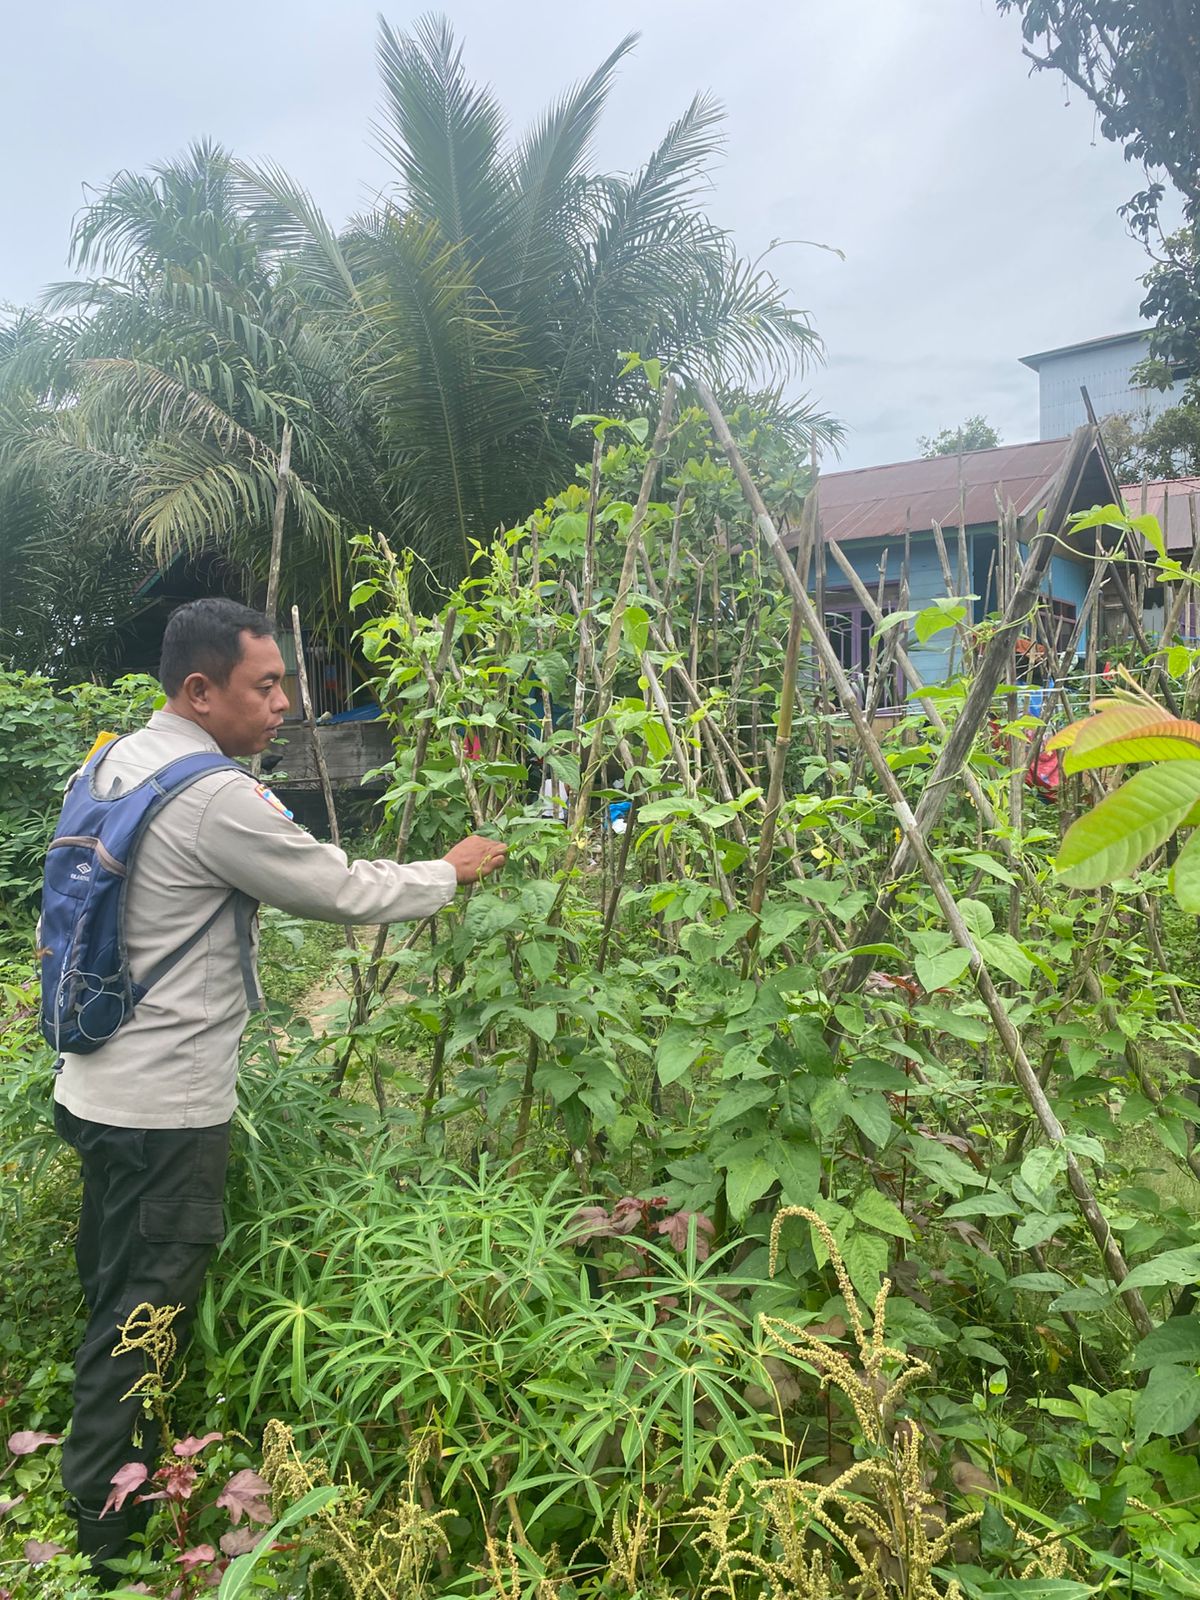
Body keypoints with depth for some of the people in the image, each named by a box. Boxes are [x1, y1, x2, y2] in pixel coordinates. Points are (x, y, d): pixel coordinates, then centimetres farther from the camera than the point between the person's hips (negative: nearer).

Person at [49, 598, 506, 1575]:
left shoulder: (116, 760, 5)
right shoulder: (217, 800, -22)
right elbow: (343, 892, -15)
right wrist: (451, 873, -2)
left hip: (97, 1085, 10)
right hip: (166, 1109, -10)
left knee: (112, 1296, 23)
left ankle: (101, 1500, 41)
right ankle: (109, 1541, 21)